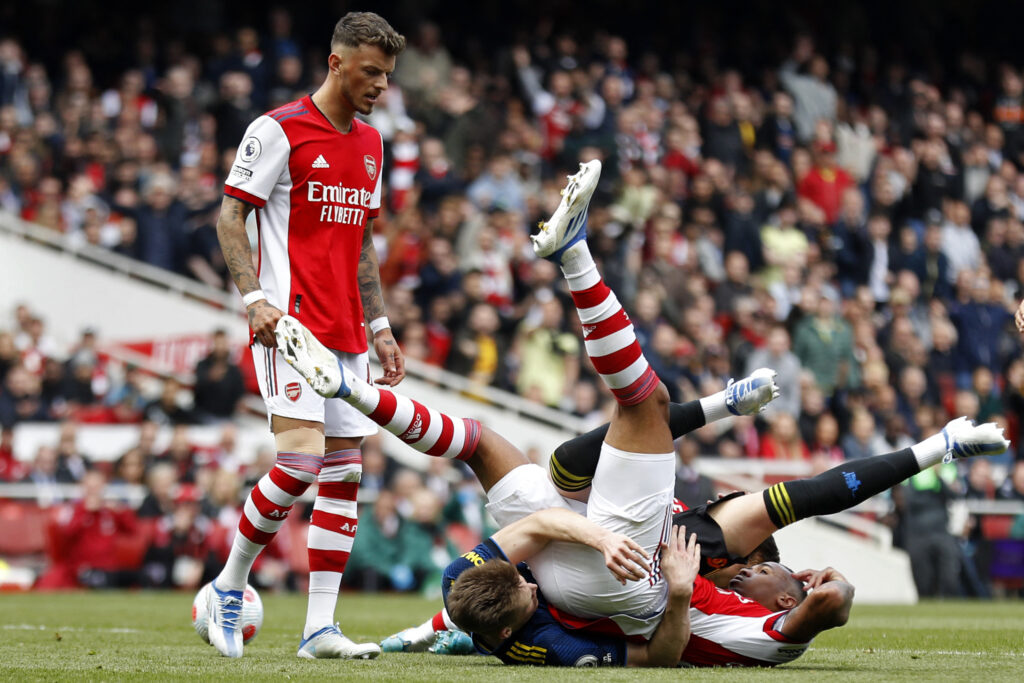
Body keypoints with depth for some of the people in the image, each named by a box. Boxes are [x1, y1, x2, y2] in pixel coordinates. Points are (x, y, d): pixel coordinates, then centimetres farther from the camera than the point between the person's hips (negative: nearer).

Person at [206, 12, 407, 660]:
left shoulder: (370, 144, 17)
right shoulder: (280, 130, -5)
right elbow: (230, 216, -6)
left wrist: (379, 326, 19)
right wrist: (255, 298, -17)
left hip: (349, 333, 8)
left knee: (345, 471, 1)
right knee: (301, 462, -17)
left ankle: (320, 628, 3)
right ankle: (229, 586, 3)